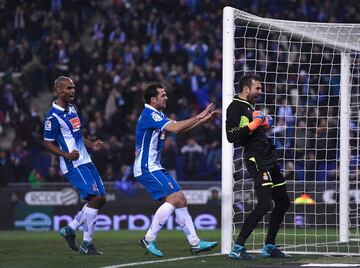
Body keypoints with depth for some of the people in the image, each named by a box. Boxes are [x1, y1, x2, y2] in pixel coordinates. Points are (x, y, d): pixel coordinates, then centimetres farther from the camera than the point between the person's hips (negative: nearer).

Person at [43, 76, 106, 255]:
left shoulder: (72, 109, 15)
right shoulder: (53, 116, -12)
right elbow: (48, 143, -11)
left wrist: (92, 145, 15)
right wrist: (67, 155, -24)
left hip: (85, 161, 9)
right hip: (73, 165, -9)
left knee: (101, 199, 8)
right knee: (94, 198, -16)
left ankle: (70, 229, 19)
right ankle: (86, 243, -6)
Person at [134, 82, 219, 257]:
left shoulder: (157, 115, 16)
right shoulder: (149, 114, -16)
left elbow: (178, 127, 22)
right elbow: (175, 128, -27)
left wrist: (203, 120, 13)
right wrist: (199, 117, -21)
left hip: (154, 167, 10)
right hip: (147, 168, -10)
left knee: (181, 200, 6)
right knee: (174, 198, -19)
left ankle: (194, 243, 7)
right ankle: (149, 240, -14)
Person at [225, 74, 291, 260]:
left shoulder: (248, 106, 19)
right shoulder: (235, 108, -10)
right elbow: (232, 136, -21)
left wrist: (263, 124, 14)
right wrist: (253, 125, -20)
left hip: (269, 160, 10)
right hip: (257, 161, -10)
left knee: (283, 202, 14)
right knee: (264, 205, -17)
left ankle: (269, 247, 22)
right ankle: (237, 248, -15)